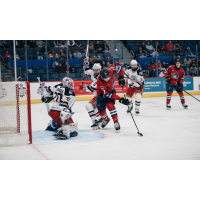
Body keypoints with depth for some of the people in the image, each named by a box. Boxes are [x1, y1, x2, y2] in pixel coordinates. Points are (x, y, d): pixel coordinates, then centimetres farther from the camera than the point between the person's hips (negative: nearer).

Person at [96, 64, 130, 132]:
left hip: (111, 90, 1)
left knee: (110, 106, -21)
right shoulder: (100, 82, -38)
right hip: (101, 94, -1)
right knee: (101, 110, 4)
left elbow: (119, 68, -9)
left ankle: (116, 122, -14)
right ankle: (105, 119, 37)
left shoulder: (110, 71, -31)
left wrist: (121, 78, -9)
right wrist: (120, 99, -40)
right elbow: (108, 94, -37)